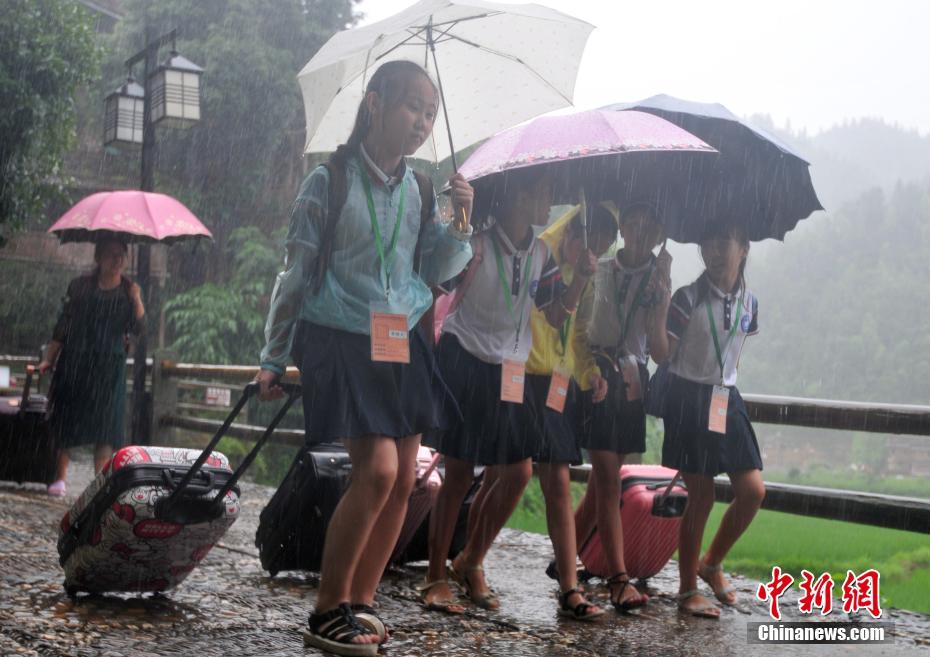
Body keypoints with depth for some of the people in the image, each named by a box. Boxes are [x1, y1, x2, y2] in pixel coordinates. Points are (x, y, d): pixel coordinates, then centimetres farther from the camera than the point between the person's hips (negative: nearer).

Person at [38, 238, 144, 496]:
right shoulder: (80, 286, 3)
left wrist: (136, 300, -17)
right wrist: (49, 359, 1)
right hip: (75, 363, 0)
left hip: (110, 366, 0)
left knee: (105, 425, -6)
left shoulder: (129, 291, 5)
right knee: (66, 419, 1)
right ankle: (60, 478, 12)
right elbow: (63, 324, 5)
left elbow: (139, 328, -4)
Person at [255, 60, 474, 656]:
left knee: (404, 480, 3)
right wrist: (274, 359, 2)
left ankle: (361, 604, 17)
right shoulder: (330, 182, -6)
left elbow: (436, 271, 7)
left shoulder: (418, 189, 9)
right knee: (377, 470, -16)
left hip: (402, 342, 6)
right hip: (340, 339, -6)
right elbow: (297, 273, -1)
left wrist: (460, 223, -11)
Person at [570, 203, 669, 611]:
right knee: (608, 479, -11)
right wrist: (591, 369, -14)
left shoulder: (657, 280, 9)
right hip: (598, 378, -3)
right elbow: (578, 331, 2)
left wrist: (661, 289, -10)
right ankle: (619, 580, -14)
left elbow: (657, 341, -4)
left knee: (602, 480, 6)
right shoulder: (599, 271, 4)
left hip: (632, 381, 4)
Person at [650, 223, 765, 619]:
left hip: (727, 400, 5)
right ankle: (687, 590, 11)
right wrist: (660, 308, -21)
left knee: (753, 491, -1)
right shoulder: (688, 298, -9)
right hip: (689, 399, -5)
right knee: (702, 497, -3)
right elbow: (661, 355, -11)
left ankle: (712, 563, 23)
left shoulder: (749, 303, 6)